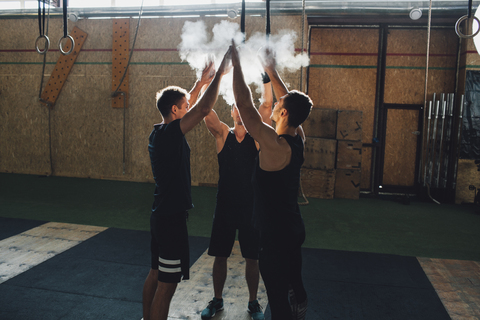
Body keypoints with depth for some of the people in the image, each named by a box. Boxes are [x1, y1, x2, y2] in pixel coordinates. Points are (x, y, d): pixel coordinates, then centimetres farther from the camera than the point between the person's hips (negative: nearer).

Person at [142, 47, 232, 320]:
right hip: (172, 218, -10)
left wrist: (202, 82, 24)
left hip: (160, 214, 10)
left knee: (155, 274, 22)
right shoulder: (170, 133, -18)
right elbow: (203, 109, -24)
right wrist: (219, 74, -12)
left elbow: (189, 108, 23)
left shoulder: (158, 133, 8)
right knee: (167, 284, 0)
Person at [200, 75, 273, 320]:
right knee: (220, 256, 11)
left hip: (251, 207, 0)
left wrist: (267, 79, -10)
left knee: (252, 258, 9)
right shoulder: (222, 134, 1)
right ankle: (217, 300, 32)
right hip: (225, 205, 1)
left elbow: (267, 105, -9)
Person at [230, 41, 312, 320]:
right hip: (295, 229, 9)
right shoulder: (299, 139, -1)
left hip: (275, 235, -8)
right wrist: (271, 70, 19)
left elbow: (244, 104, -24)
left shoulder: (275, 145, -25)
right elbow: (292, 103, 14)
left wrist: (236, 62, -15)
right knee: (296, 287, 23)